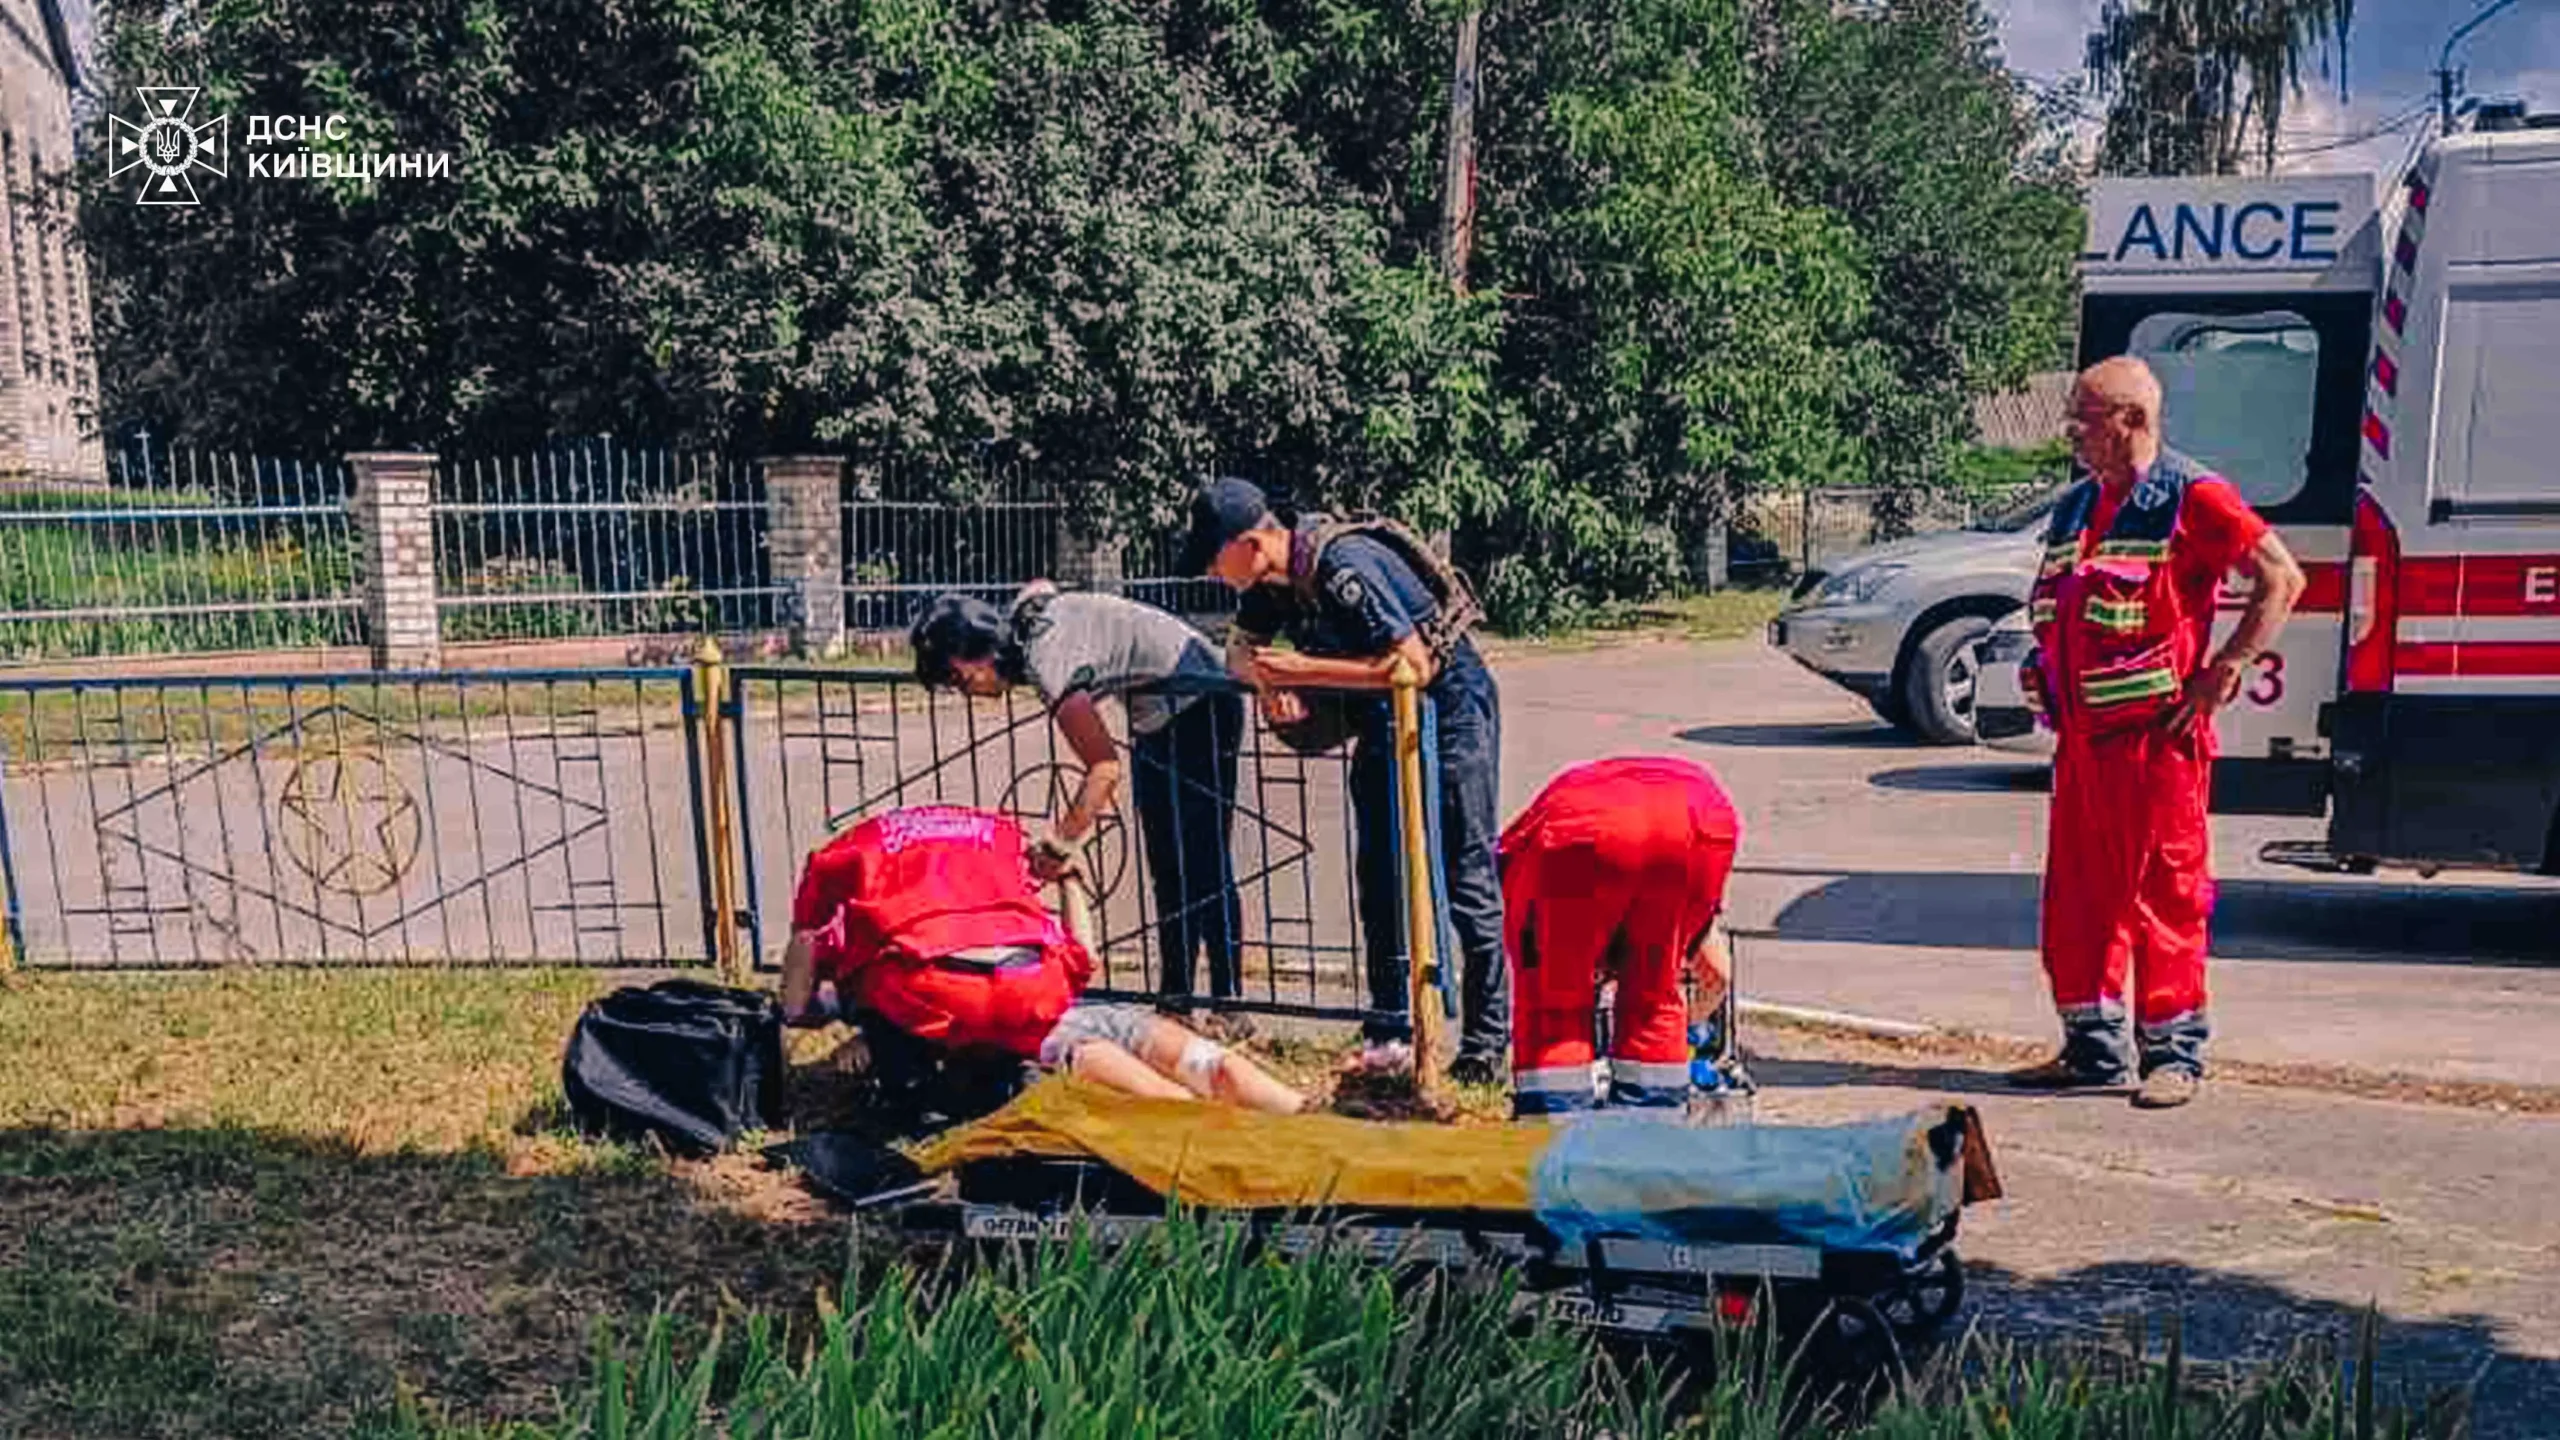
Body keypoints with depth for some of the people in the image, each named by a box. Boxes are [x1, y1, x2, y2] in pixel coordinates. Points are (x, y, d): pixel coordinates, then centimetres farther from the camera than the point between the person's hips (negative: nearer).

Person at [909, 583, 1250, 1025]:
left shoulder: (1049, 665, -30)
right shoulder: (1020, 612, -5)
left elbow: (1105, 769, -32)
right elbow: (1042, 585, 22)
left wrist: (1057, 846, -28)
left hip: (1198, 703, -10)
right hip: (1156, 714, 10)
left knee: (1203, 864, -9)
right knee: (1166, 868, 10)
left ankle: (1229, 1005, -5)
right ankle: (1175, 998, 15)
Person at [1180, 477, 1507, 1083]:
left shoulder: (1346, 567, -30)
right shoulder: (1271, 579, -4)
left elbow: (1414, 666, -32)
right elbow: (1240, 650, 11)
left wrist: (1305, 670, -29)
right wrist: (1271, 684, -13)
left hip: (1450, 704, -9)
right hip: (1384, 718, 9)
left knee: (1466, 877, -5)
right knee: (1380, 877, 9)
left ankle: (1487, 1041, 3)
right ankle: (1391, 1031, 18)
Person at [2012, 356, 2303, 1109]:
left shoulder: (2191, 497, -6)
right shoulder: (2078, 505, 17)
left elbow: (2282, 578, -10)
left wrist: (2223, 672, -13)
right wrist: (2043, 674, 14)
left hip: (2157, 733, -8)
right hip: (2082, 734, 8)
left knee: (2164, 891, -1)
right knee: (2076, 893, 10)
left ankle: (2174, 1054, 9)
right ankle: (2093, 1047, 20)